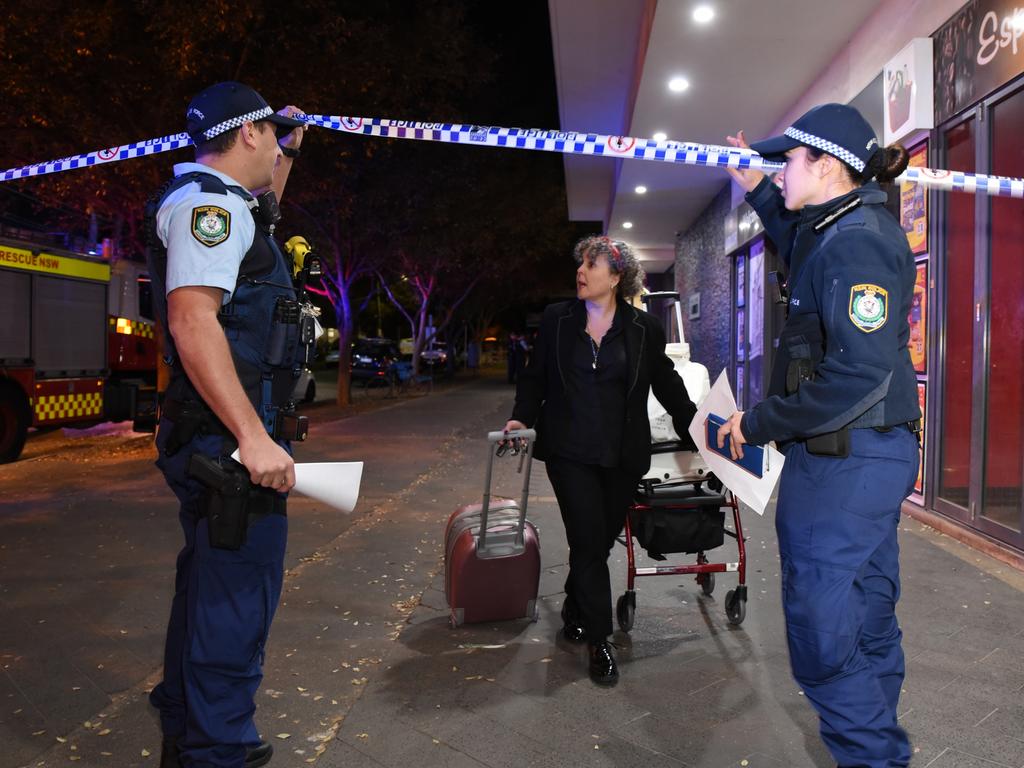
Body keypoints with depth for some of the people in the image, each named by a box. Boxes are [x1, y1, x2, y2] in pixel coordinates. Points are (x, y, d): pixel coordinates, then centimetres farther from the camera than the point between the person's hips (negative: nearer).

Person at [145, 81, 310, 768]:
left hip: (218, 440, 11)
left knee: (209, 583, 21)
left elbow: (264, 207, 46)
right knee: (238, 598, -4)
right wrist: (255, 438, -29)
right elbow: (192, 320, -25)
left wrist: (289, 151, 36)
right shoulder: (208, 199, -12)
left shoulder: (222, 202, 20)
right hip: (232, 434, -11)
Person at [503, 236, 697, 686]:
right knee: (588, 542, -5)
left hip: (622, 456, 1)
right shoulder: (556, 320, 4)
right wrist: (522, 416, -3)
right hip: (570, 451, -1)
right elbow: (535, 377, 11)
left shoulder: (644, 329, 2)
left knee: (601, 540, 9)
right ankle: (598, 641, 7)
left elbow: (667, 385, 10)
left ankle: (574, 612, 34)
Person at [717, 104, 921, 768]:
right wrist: (756, 190, 32)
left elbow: (859, 375, -27)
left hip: (843, 460, -10)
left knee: (822, 634, -4)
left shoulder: (857, 242, -18)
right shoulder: (848, 230, 13)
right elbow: (800, 245, 39)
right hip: (872, 453, 10)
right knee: (866, 623, 19)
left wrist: (759, 425, -18)